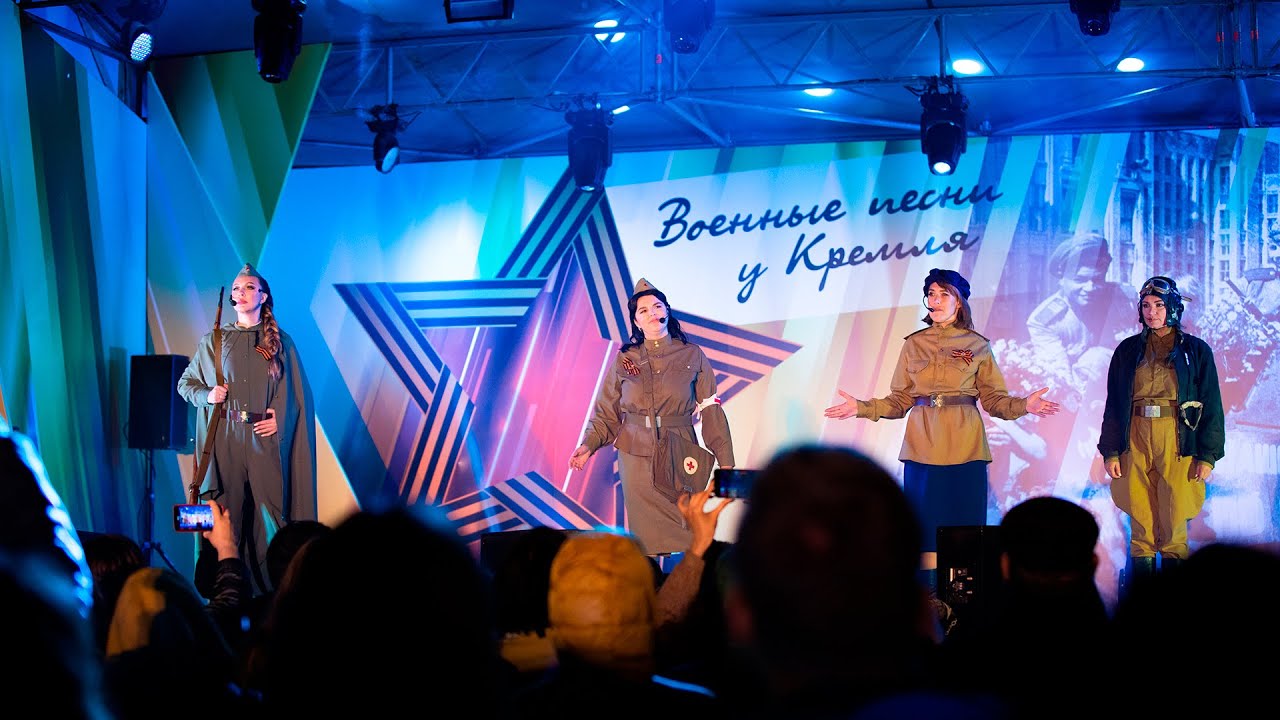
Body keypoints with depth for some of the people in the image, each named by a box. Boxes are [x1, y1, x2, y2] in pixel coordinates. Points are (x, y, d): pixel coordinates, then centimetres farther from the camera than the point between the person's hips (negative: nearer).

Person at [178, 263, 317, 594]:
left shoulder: (280, 342, 9)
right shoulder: (213, 341, 11)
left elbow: (296, 394, 8)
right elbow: (185, 384, 18)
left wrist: (280, 419, -8)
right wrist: (207, 395, -2)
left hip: (264, 440, -1)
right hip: (225, 441, 1)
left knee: (269, 512, -6)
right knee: (227, 517, -3)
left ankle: (271, 590, -2)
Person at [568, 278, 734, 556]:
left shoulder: (693, 356, 4)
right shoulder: (624, 360, 5)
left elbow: (711, 412, 2)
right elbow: (607, 413, 7)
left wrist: (725, 461, -4)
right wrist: (589, 444, -10)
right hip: (637, 458, 1)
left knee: (686, 531, -4)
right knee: (646, 540, 0)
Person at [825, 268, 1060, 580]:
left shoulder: (977, 345, 5)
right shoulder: (914, 344, 9)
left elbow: (994, 399, 2)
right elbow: (899, 401, 7)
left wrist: (1024, 404, -16)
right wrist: (862, 408, -6)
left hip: (965, 448, -1)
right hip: (922, 448, 2)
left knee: (964, 522, -2)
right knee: (925, 521, 1)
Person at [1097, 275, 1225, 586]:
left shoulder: (1195, 350, 5)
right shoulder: (1128, 350, 11)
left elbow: (1212, 406, 4)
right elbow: (1113, 405, 12)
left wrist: (1208, 455, -3)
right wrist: (1110, 451, 4)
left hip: (1178, 441, -2)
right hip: (1136, 441, 2)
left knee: (1174, 519, -5)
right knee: (1140, 518, 1)